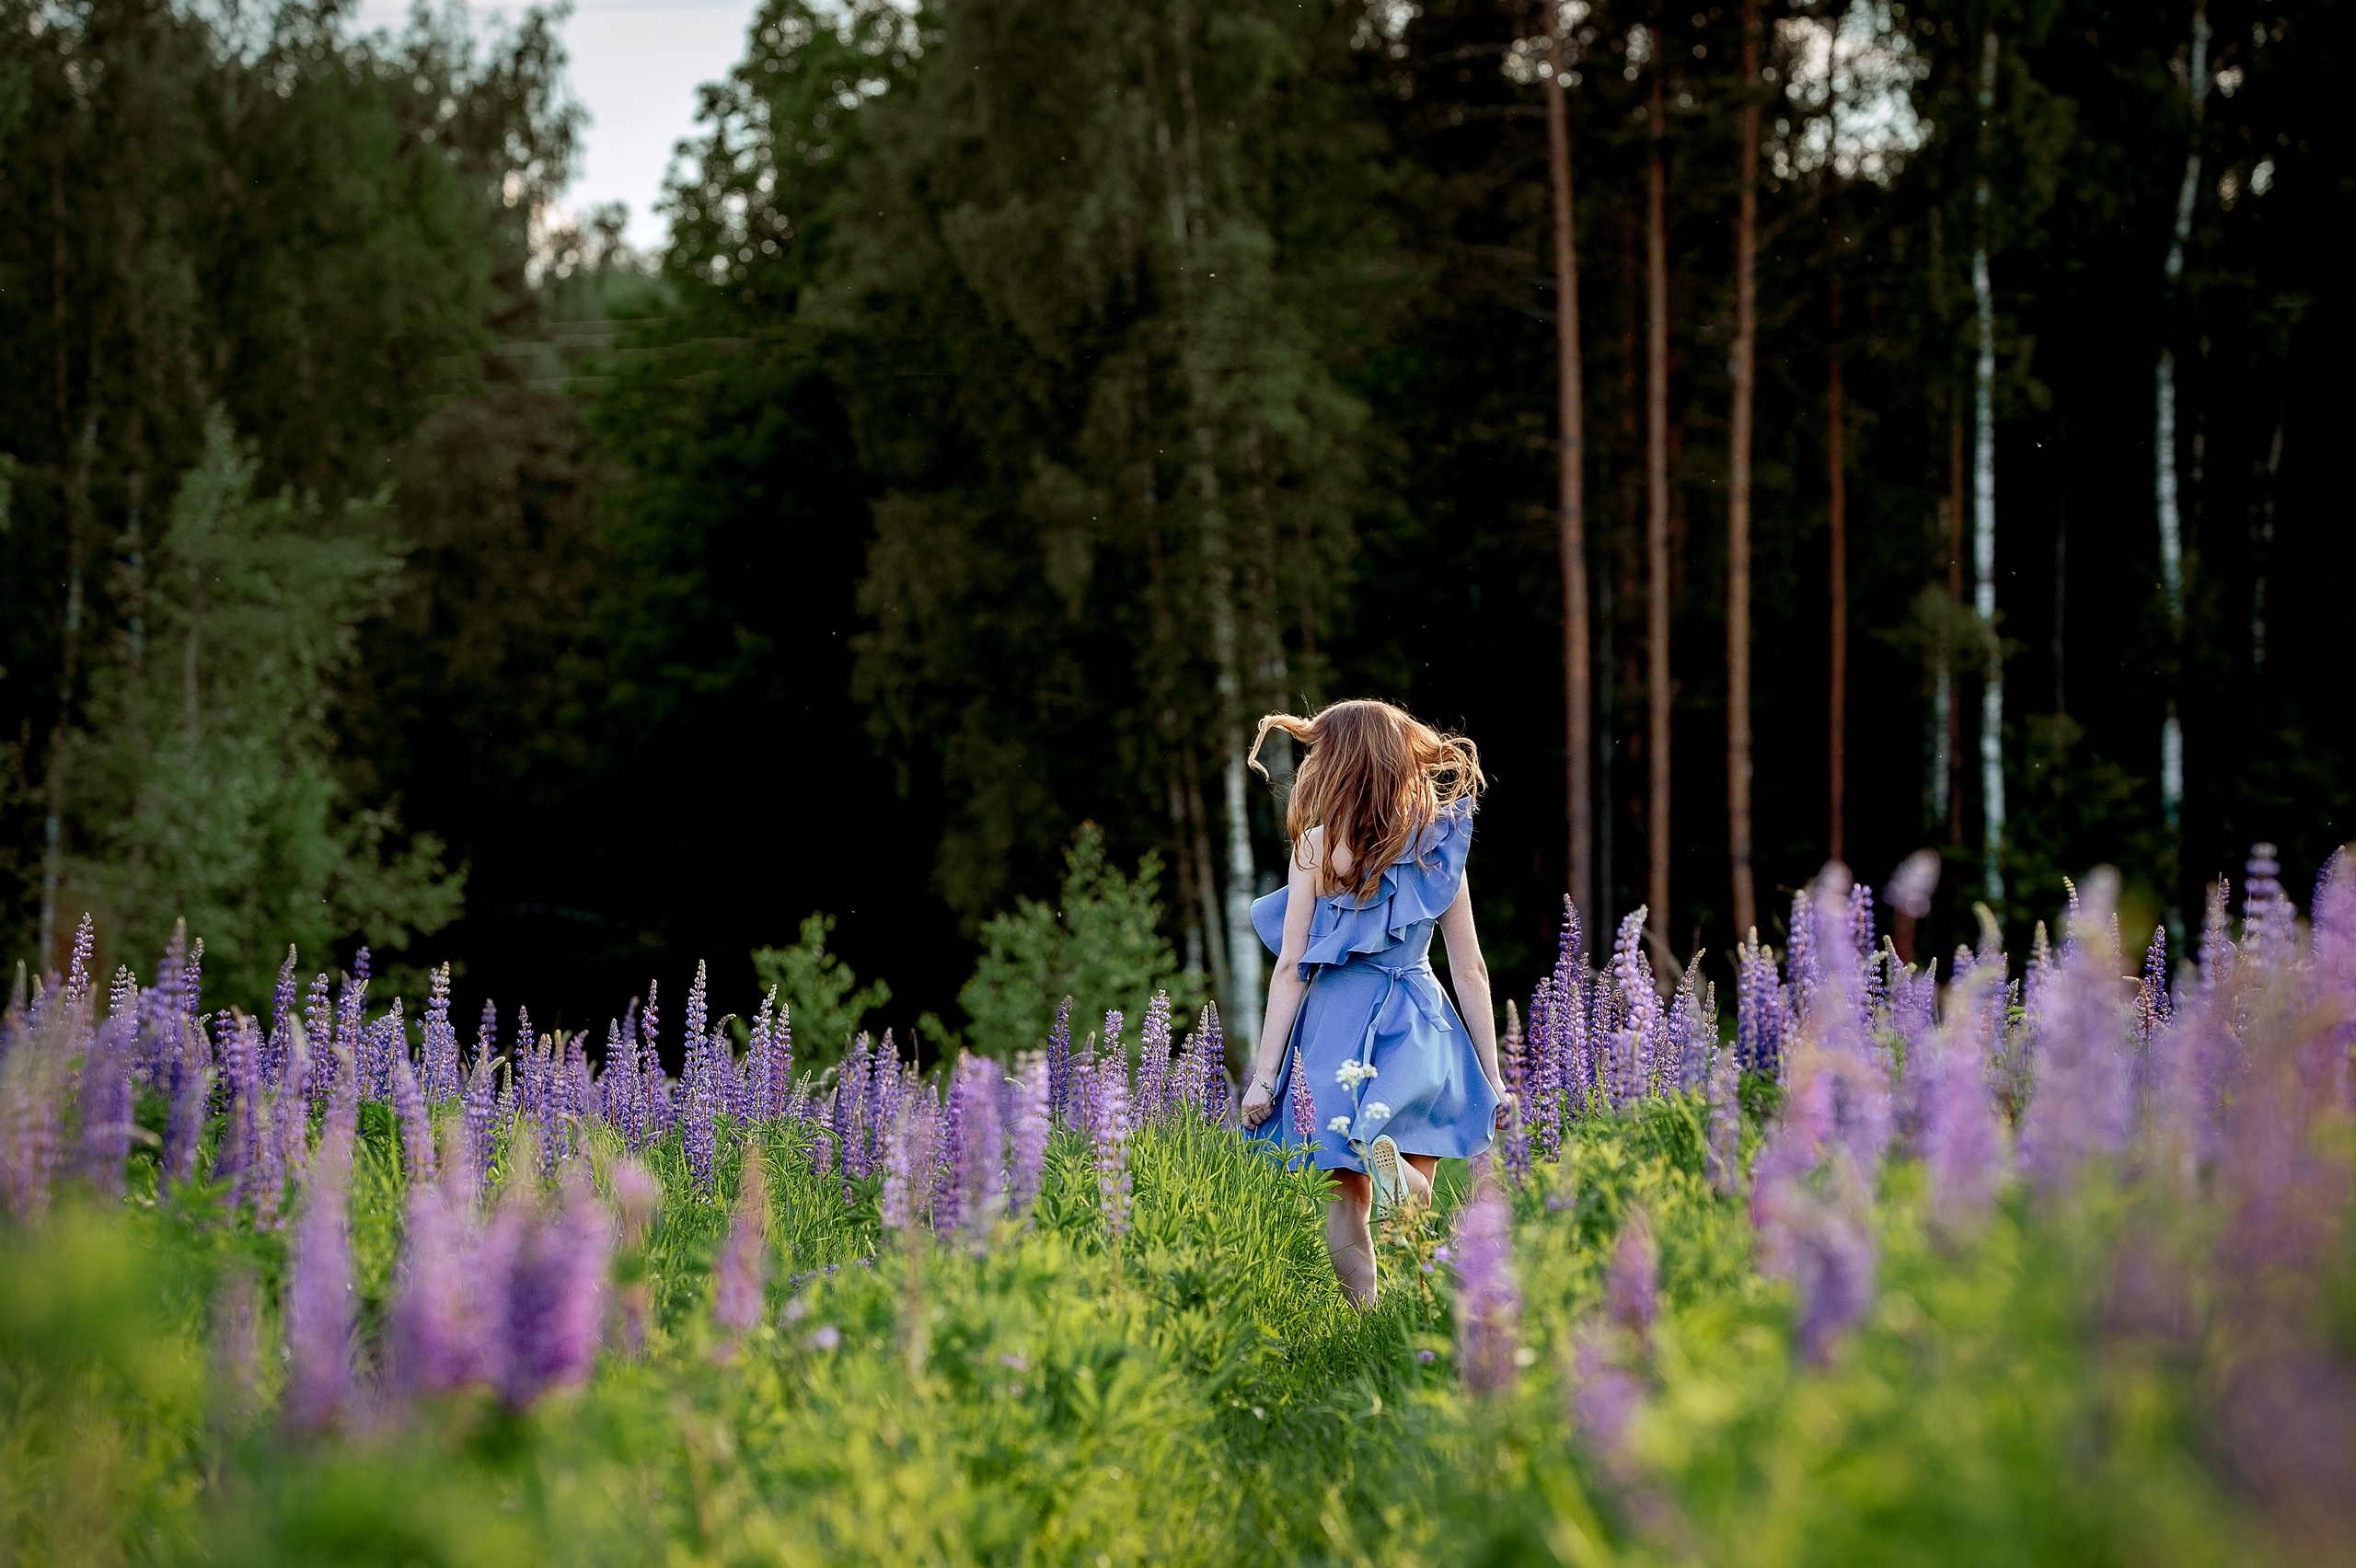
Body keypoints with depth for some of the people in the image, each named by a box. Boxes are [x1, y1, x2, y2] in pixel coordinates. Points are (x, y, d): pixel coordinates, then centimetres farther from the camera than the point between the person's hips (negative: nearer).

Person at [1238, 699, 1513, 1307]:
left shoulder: (1316, 846, -4)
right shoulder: (1441, 847, 6)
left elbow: (1291, 969, -5)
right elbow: (1470, 973, 7)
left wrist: (1263, 1076, -2)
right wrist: (1492, 1077, 12)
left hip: (1339, 1023, -2)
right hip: (1421, 1029, 2)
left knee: (1348, 1197, 6)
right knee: (1417, 1201, 7)